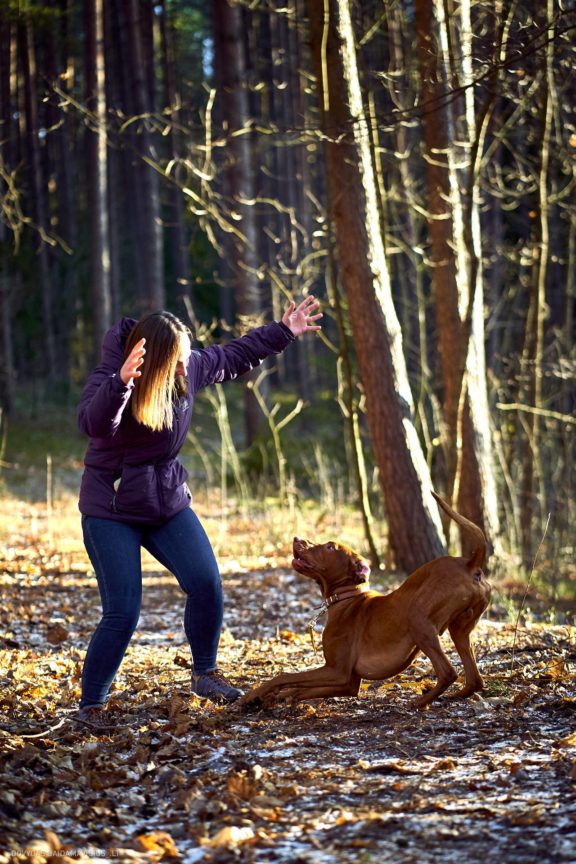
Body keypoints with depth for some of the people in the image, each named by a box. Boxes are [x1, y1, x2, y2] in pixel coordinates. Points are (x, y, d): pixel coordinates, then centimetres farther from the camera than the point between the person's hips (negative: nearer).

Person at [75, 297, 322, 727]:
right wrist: (121, 382, -60)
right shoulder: (108, 379, -22)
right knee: (122, 612, -11)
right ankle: (91, 705, 5)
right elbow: (93, 423, -44)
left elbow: (233, 357, 16)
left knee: (206, 583, -9)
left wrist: (283, 332, 18)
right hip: (111, 511, -6)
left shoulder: (189, 369, -3)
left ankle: (205, 673, 15)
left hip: (169, 502, 6)